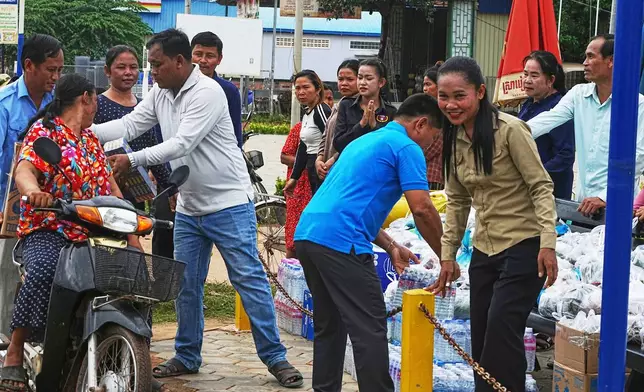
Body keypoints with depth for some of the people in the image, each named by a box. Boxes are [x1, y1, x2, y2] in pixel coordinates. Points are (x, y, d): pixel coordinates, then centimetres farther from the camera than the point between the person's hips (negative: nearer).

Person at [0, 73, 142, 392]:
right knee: (43, 272, -36)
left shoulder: (90, 138, 23)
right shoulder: (44, 130, -1)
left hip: (92, 234, 7)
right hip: (48, 230, -6)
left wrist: (132, 233, 9)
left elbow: (110, 187, 20)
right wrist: (33, 191, -43)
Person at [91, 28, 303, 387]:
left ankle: (275, 357, -1)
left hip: (229, 205, -8)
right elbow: (128, 126, 0)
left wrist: (132, 160, -28)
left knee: (250, 279, -6)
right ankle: (187, 357, 23)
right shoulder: (160, 94, 6)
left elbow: (182, 143, -25)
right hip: (188, 208, 8)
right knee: (186, 285, 11)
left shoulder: (207, 92, -18)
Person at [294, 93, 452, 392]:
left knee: (329, 326, 18)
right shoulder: (406, 148, -1)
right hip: (339, 242, -9)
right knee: (370, 331, -6)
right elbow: (422, 209, -9)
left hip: (307, 233, 9)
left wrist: (391, 247, 27)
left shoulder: (365, 141, 27)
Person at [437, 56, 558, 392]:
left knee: (502, 329, -15)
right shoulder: (453, 138, 4)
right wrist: (447, 253, 10)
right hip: (484, 250, 7)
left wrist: (548, 243, -22)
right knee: (481, 336, 9)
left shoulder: (509, 130, -17)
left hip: (523, 247, -7)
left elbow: (541, 187, -15)